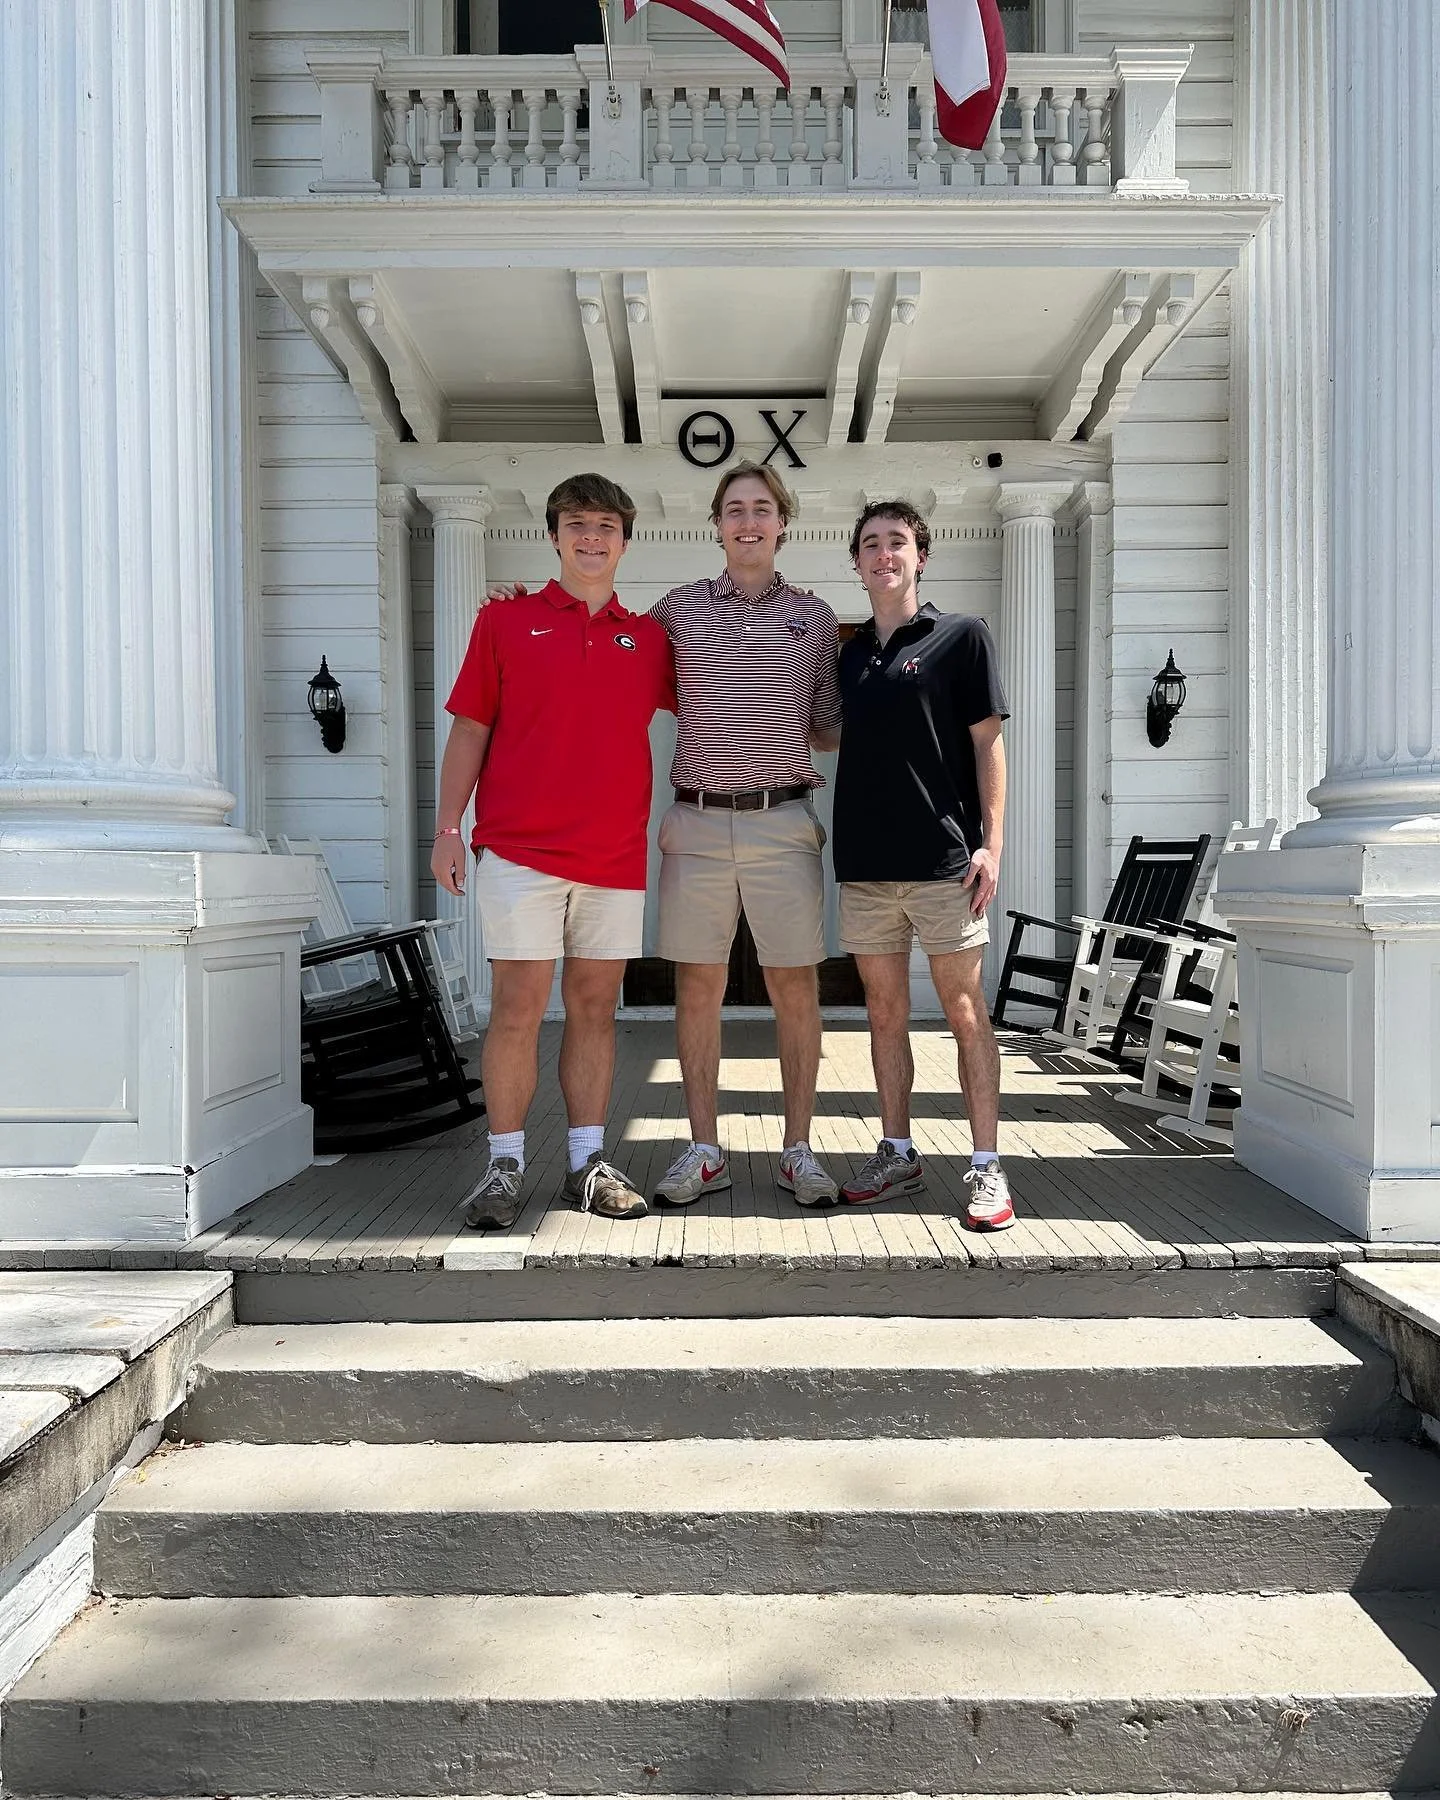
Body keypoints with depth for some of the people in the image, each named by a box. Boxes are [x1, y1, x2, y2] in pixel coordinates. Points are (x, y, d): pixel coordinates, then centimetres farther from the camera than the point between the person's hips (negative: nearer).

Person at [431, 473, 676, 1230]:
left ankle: (588, 1161, 16)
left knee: (594, 1005, 7)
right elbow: (469, 731, 5)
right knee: (518, 1008, -2)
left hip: (617, 855, 3)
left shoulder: (650, 638, 12)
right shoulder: (506, 621, 7)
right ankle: (504, 1164, 8)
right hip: (520, 849, -2)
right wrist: (447, 830, -1)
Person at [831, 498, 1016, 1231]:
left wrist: (991, 840, -11)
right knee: (884, 1012, 9)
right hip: (864, 861, 5)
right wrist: (841, 837, 8)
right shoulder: (848, 652, 15)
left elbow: (988, 741, -2)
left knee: (964, 1009, -1)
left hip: (943, 857, -5)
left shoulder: (961, 635, 2)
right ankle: (897, 1154, 20)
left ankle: (986, 1168, 5)